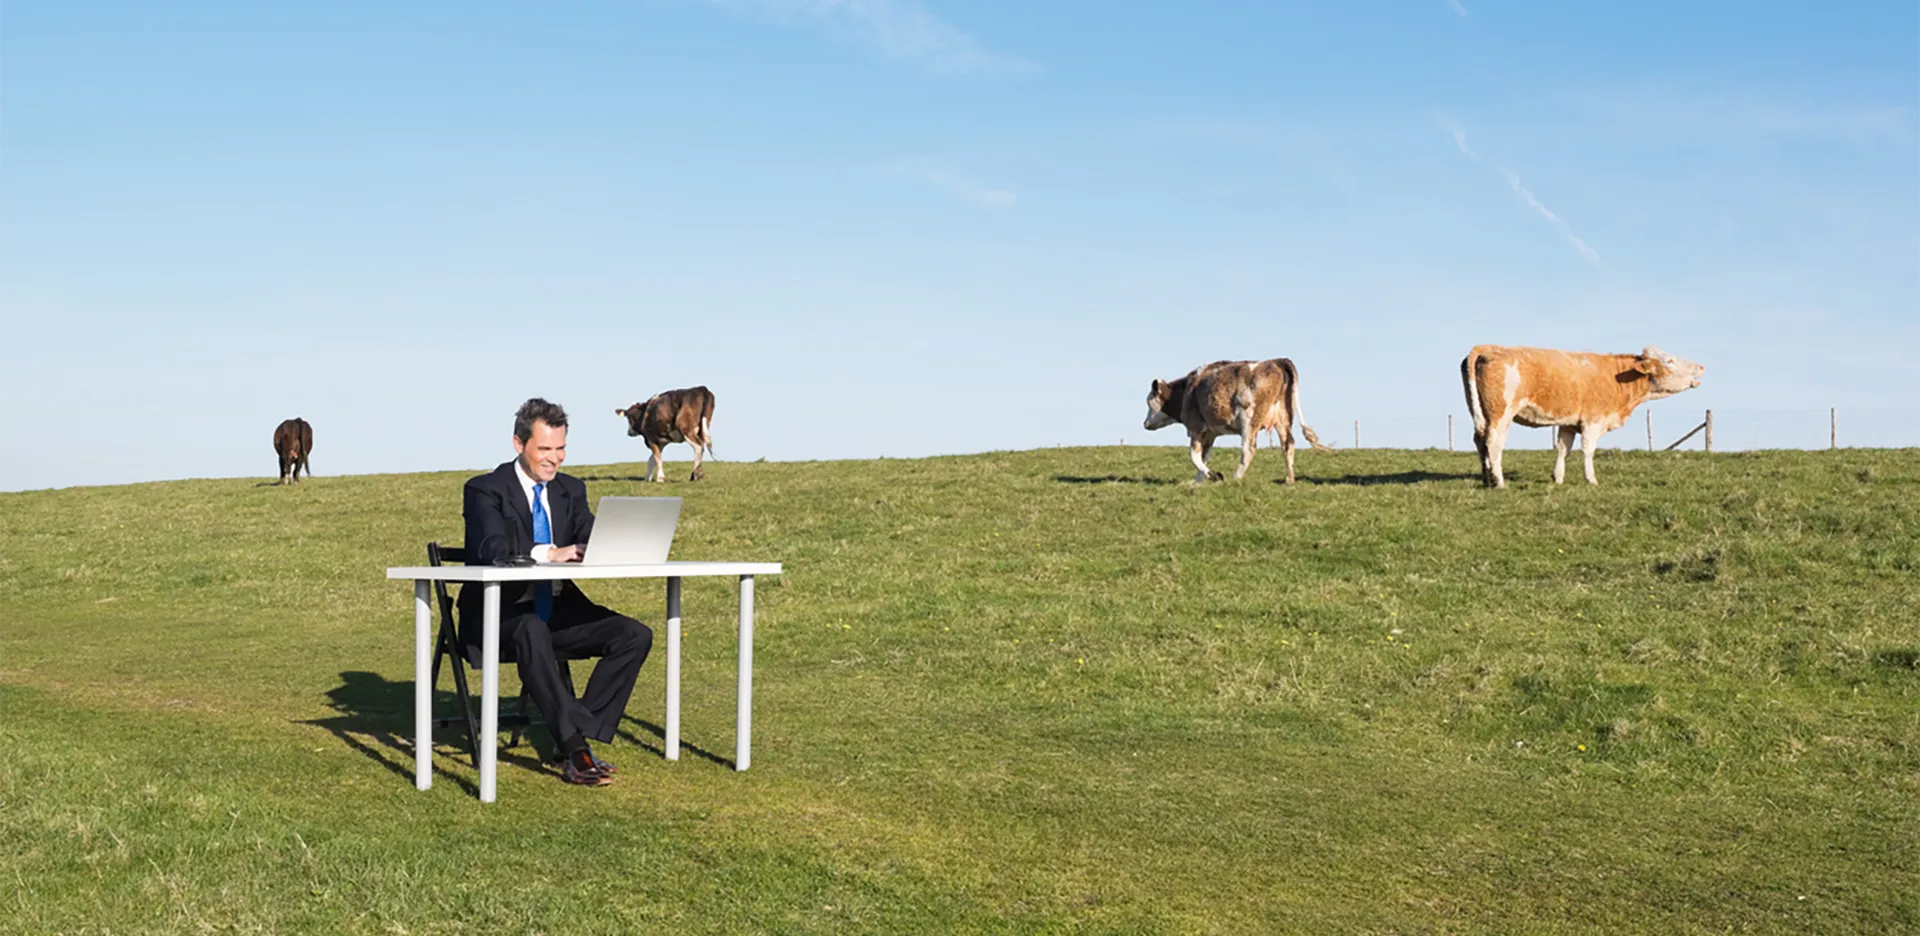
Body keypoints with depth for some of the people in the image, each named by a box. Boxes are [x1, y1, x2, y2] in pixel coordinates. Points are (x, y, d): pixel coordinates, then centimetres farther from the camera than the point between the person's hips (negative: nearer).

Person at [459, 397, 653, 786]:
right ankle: (577, 744, -42)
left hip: (557, 609, 6)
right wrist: (548, 554, -37)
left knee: (635, 635, -16)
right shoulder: (485, 490, -4)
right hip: (500, 612, -6)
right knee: (531, 631, -40)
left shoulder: (572, 490, 13)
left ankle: (576, 739, -17)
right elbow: (492, 551, -21)